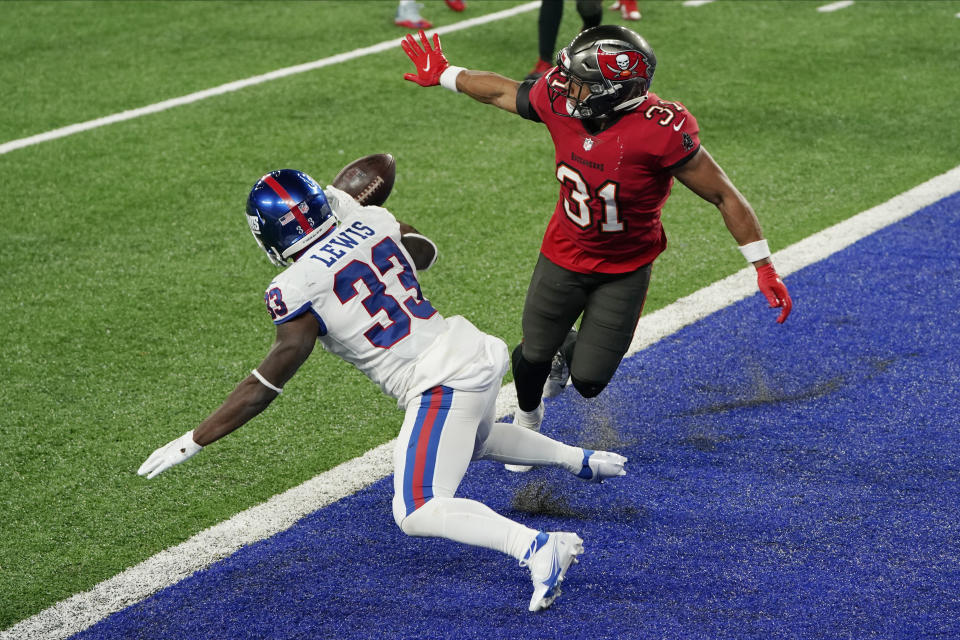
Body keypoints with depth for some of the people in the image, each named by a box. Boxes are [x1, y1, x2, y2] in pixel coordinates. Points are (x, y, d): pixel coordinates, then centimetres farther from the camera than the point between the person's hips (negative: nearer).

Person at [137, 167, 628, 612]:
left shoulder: (297, 290, -13)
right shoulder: (373, 222, 6)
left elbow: (268, 382, -14)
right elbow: (424, 253, 29)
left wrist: (192, 442, -9)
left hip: (440, 385, -8)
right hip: (476, 352, 9)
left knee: (417, 514, -8)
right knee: (469, 441, 39)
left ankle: (537, 548, -21)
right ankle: (580, 460, 44)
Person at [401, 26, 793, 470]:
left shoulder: (660, 131, -32)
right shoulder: (559, 100, -20)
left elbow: (724, 196, -23)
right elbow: (501, 91, 2)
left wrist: (763, 267, -20)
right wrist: (443, 76, 17)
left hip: (625, 270, -3)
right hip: (564, 254, 3)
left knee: (588, 382, 2)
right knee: (533, 357, 13)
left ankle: (570, 348, 42)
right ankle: (527, 422, 48)